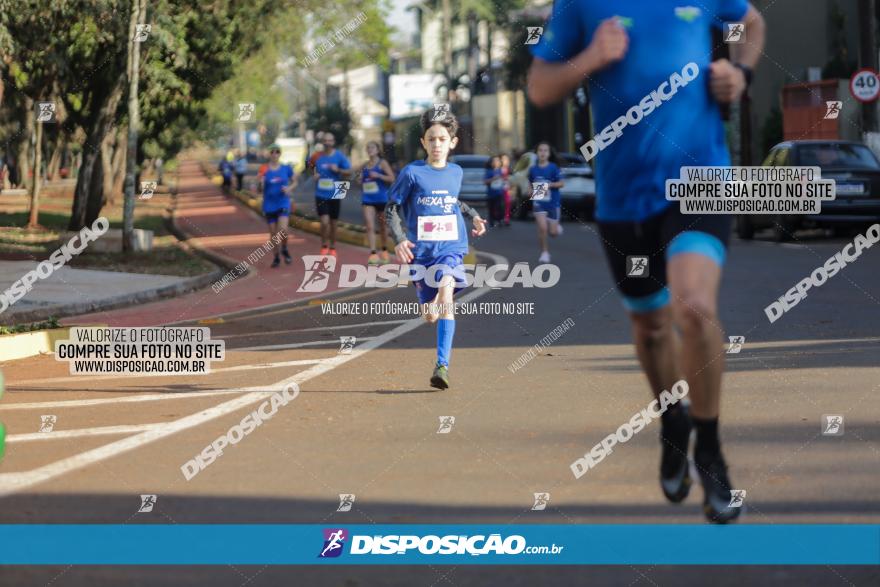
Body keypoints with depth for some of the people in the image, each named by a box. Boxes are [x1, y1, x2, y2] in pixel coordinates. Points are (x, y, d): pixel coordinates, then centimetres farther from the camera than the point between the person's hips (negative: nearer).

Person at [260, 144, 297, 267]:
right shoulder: (265, 170, -1)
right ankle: (276, 257, 24)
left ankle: (284, 250, 10)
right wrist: (261, 181, -22)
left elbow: (294, 182, 13)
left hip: (283, 204, -1)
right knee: (273, 233, 6)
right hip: (269, 205, 1)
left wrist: (289, 189, -8)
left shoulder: (287, 169, 0)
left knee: (283, 230, -18)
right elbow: (261, 188, 0)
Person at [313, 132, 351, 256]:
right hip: (321, 194, 0)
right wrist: (315, 175, -4)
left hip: (335, 194, 0)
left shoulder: (339, 156, -3)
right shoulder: (318, 156, 1)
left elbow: (348, 172, -1)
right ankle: (324, 246, 5)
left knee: (333, 223, 11)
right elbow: (312, 168, 18)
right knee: (325, 222, -13)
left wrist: (338, 170, -19)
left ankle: (333, 247, 26)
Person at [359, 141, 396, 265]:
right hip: (368, 199, 3)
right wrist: (360, 180, 2)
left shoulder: (382, 163, -4)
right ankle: (373, 254, -16)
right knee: (370, 226, -11)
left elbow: (392, 178, -11)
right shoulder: (365, 165, 10)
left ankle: (385, 252, 30)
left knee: (383, 226, 12)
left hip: (382, 199, -3)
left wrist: (378, 176, -21)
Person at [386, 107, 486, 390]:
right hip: (421, 249, -1)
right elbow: (392, 208, 0)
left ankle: (442, 365, -29)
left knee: (446, 294, -24)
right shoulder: (412, 173, -3)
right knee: (430, 315, 3)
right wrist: (399, 240, -13)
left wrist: (473, 216, 16)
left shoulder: (456, 172, 9)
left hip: (451, 246, 1)